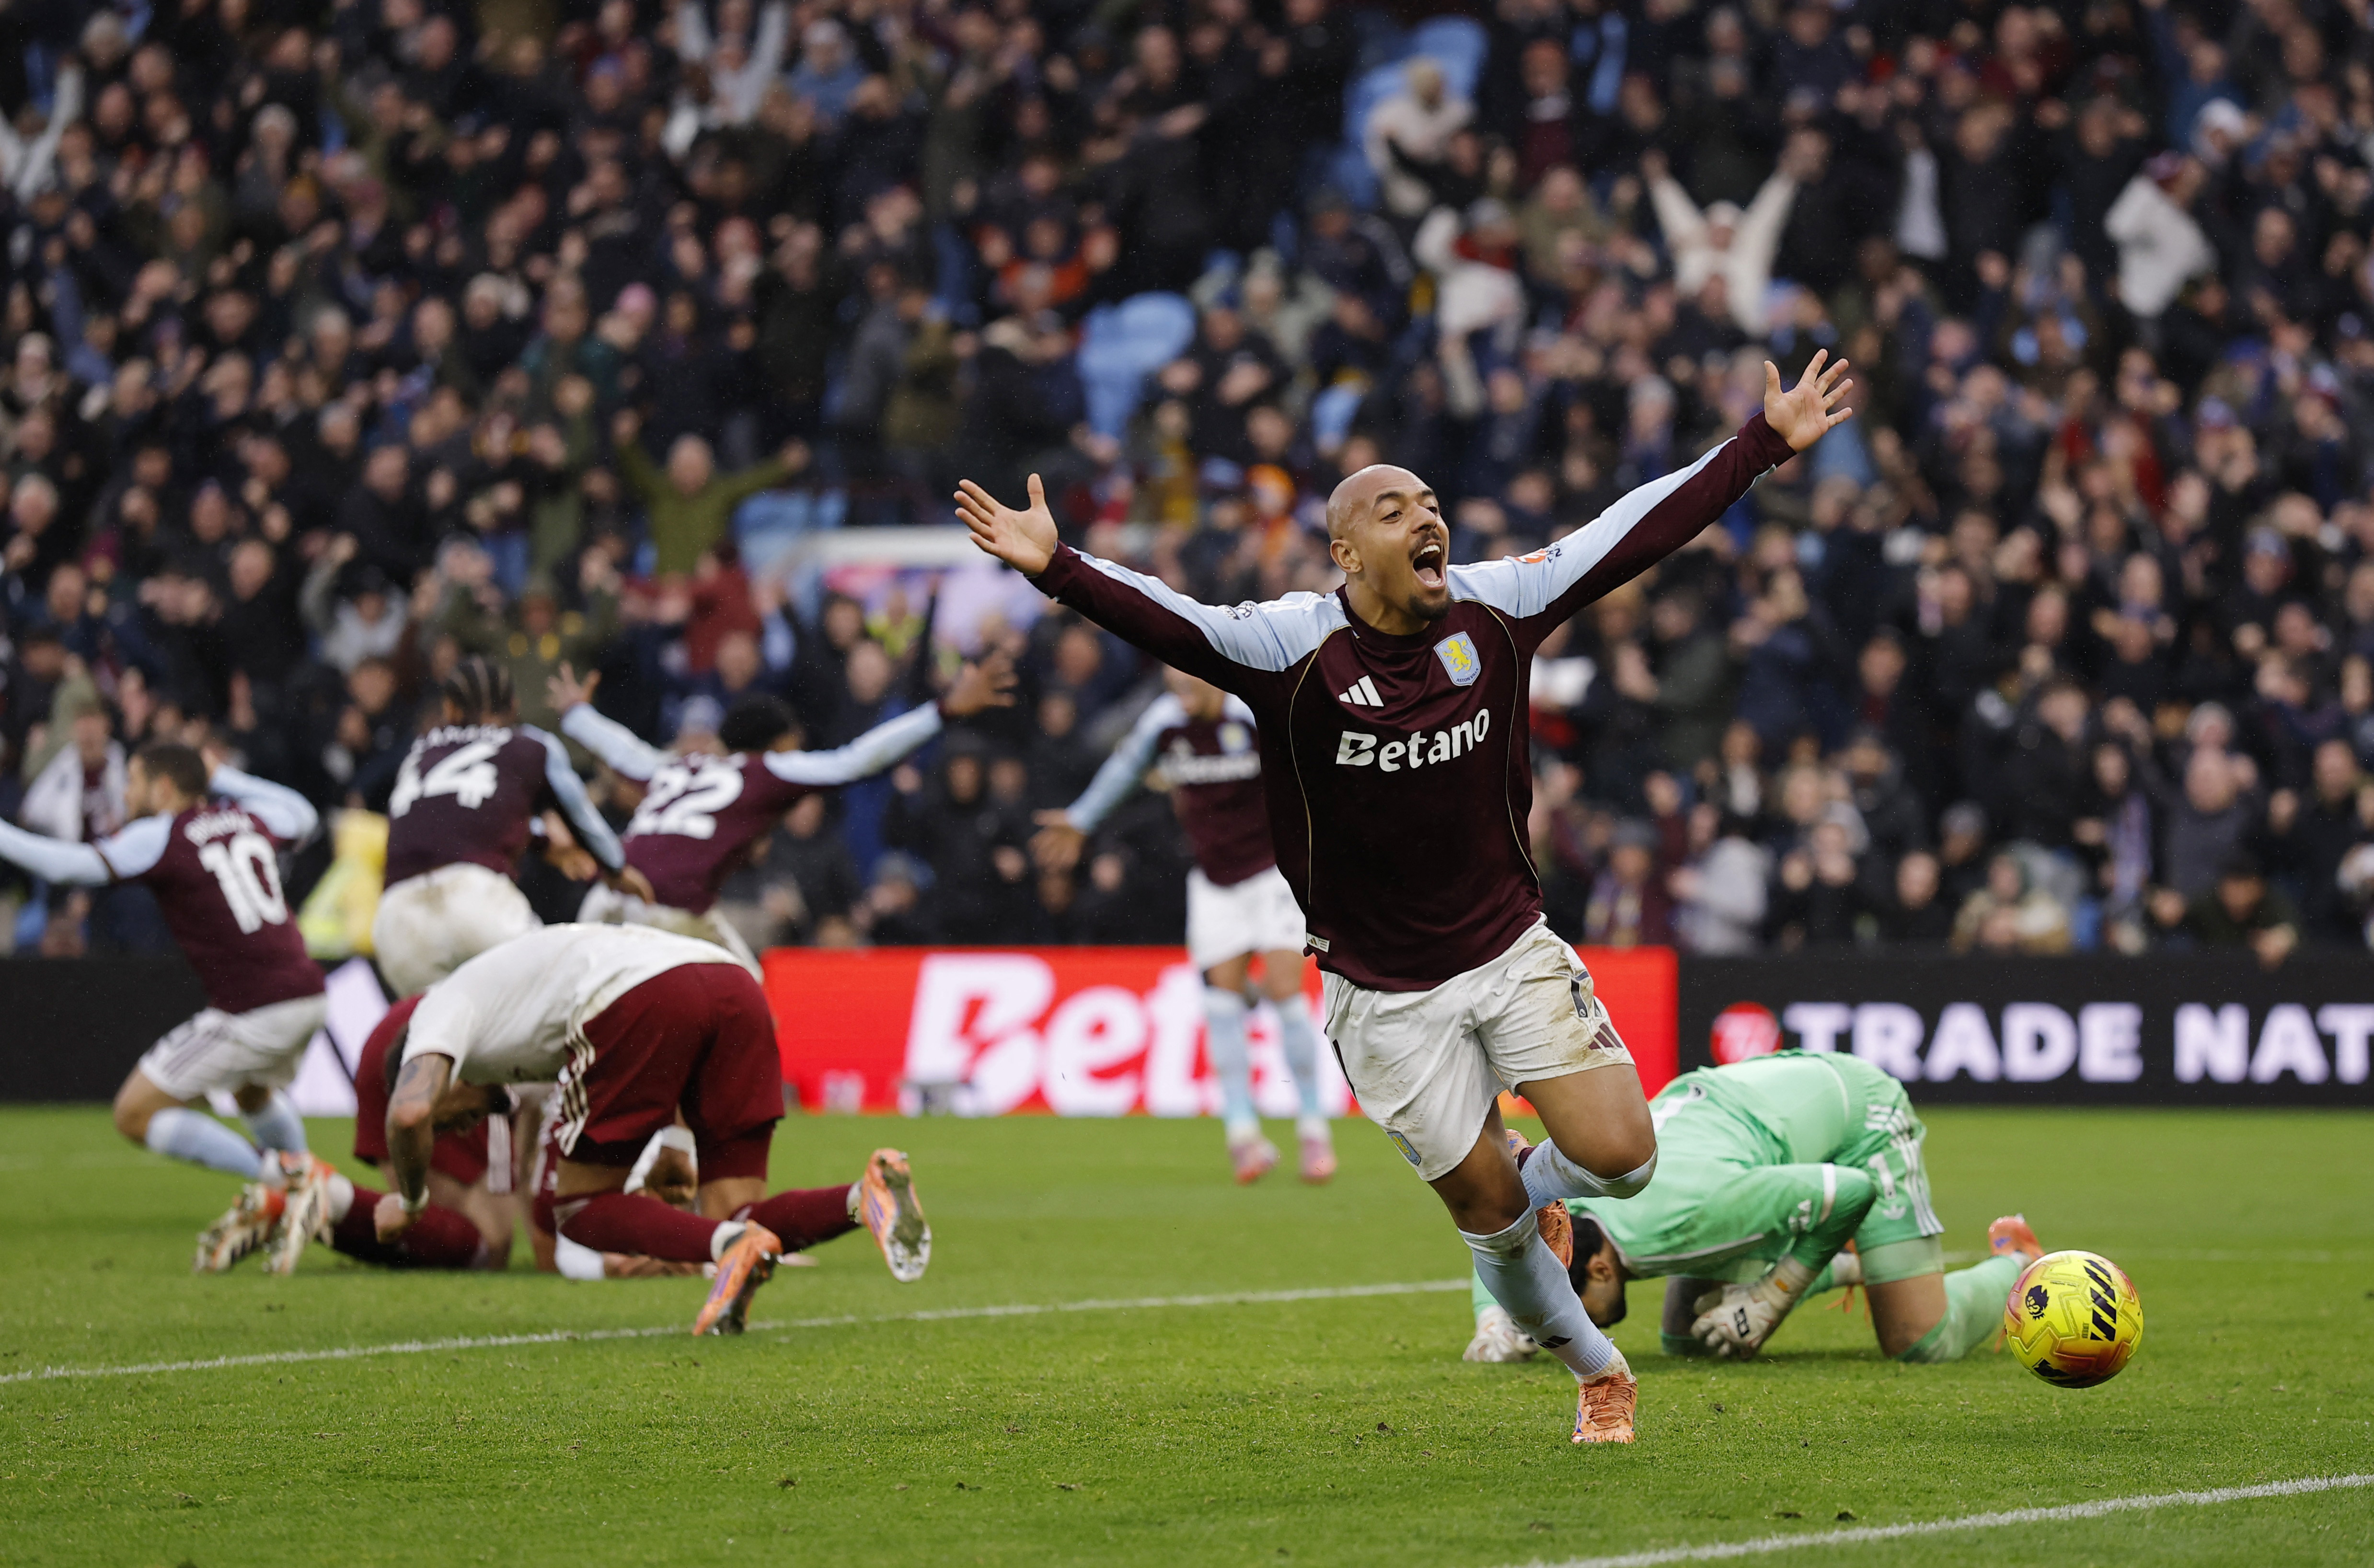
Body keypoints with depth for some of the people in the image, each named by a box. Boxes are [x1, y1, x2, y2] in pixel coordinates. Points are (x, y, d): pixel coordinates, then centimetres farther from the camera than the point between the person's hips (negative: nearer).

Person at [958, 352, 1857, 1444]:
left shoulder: (1493, 609, -5)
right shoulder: (1291, 647, -15)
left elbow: (1637, 532, -1)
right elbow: (1168, 623, -29)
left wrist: (1767, 444, 0)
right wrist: (1057, 569, -46)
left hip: (1512, 953, 3)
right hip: (1383, 993, -3)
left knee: (1620, 1157, -9)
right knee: (1487, 1213, 5)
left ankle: (1536, 1192, 27)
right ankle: (1596, 1374, 30)